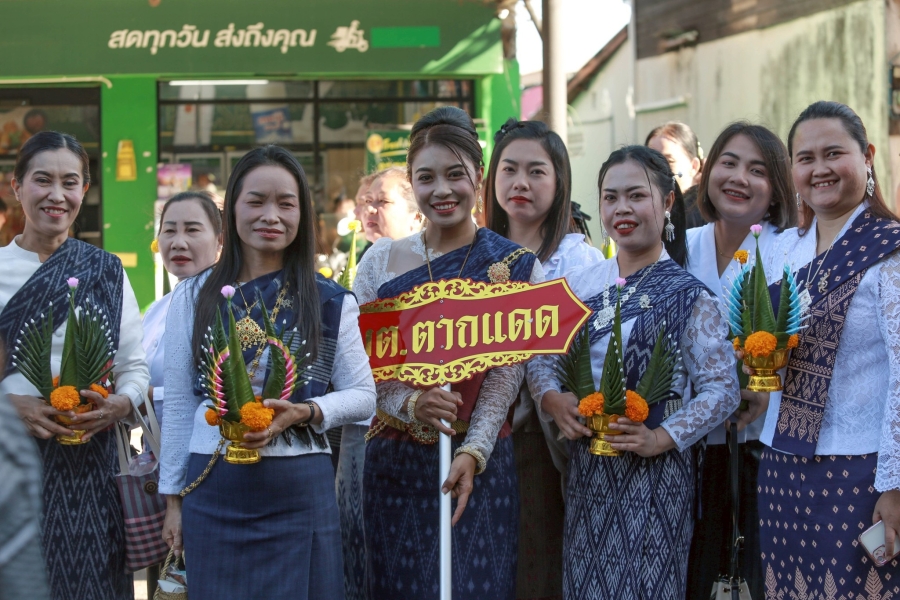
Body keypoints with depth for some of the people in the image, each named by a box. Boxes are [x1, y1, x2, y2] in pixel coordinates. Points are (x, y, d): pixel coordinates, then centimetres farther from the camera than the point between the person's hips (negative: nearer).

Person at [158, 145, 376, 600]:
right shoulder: (193, 298, 5)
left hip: (301, 490, -1)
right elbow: (178, 404, 8)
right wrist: (172, 498, 8)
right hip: (212, 491, 1)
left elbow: (362, 395, 5)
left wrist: (302, 412, -14)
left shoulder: (330, 301, 3)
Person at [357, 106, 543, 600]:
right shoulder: (381, 260, 4)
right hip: (395, 462, 1)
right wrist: (410, 403, -19)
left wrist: (472, 451, -18)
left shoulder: (515, 265, 1)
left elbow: (507, 371, -6)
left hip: (480, 461, -1)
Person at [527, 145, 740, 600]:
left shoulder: (689, 297, -5)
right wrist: (551, 398, -10)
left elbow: (721, 390, -8)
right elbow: (541, 357, 11)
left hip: (655, 471, -4)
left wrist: (662, 438, -18)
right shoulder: (582, 284, 7)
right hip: (587, 469, 4)